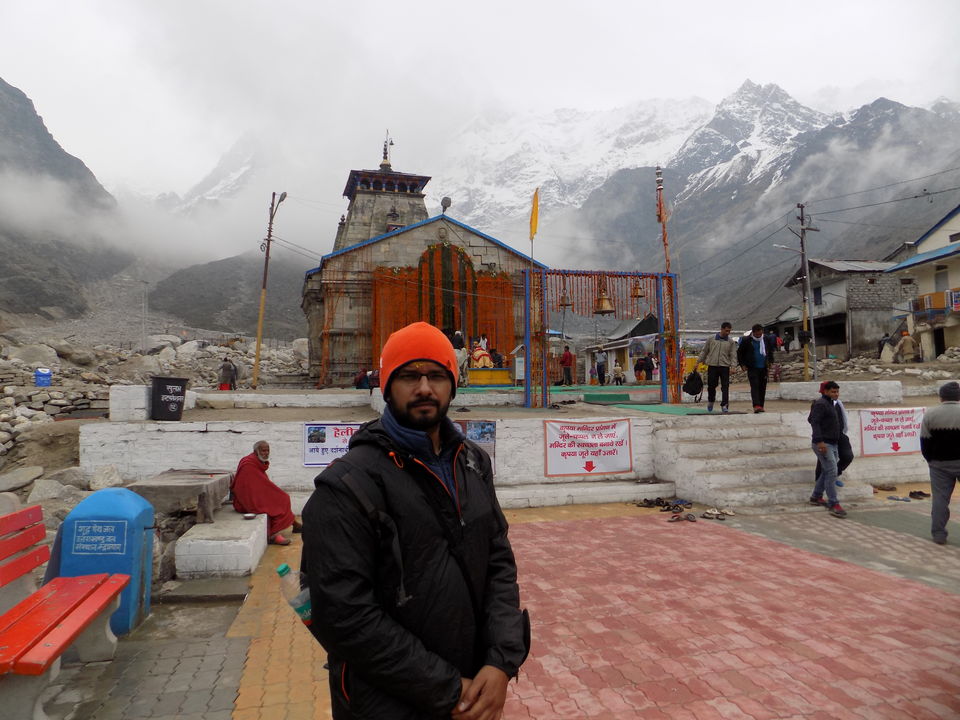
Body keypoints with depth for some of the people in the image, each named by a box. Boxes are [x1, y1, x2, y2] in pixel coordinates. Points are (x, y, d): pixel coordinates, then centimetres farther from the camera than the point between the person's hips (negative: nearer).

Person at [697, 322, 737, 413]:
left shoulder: (731, 342, 7)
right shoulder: (711, 339, 7)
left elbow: (733, 355, 3)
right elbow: (704, 351, 12)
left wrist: (732, 366, -11)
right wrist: (698, 362, 10)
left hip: (724, 367, 0)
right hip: (712, 366, 0)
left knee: (725, 387, -6)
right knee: (711, 386, 6)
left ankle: (724, 405, -3)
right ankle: (710, 401, 30)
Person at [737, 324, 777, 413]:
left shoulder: (766, 340, 9)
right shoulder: (746, 341, -3)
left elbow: (770, 351, 24)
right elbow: (739, 352, 5)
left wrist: (770, 363, 16)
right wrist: (742, 364, 0)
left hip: (763, 368, 4)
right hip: (752, 368, -4)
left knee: (762, 387, 5)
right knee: (754, 386, -15)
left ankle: (761, 406, 13)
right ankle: (756, 406, -24)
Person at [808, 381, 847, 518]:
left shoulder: (831, 404, 19)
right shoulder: (820, 404, -12)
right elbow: (815, 422, -21)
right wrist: (819, 441, -29)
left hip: (832, 444, 10)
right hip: (823, 444, -10)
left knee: (827, 471, 15)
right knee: (832, 472, -14)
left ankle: (816, 497, 27)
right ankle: (833, 505, -14)